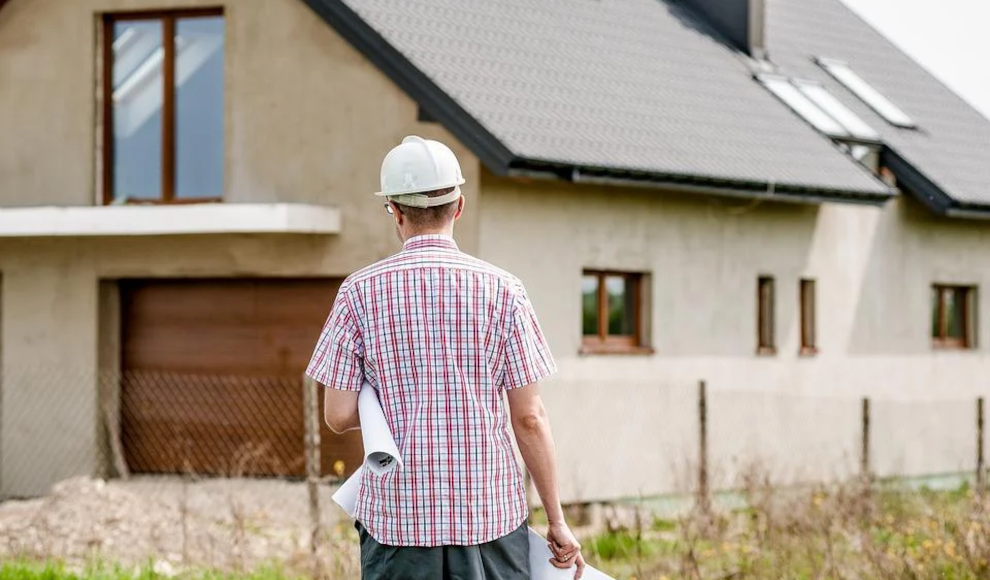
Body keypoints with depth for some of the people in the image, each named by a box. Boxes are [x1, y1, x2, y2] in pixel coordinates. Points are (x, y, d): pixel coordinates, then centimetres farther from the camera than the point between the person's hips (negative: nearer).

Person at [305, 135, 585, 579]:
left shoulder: (360, 292, -1)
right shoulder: (501, 290, -2)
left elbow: (338, 416, -2)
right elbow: (529, 417, -2)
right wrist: (556, 520, 5)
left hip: (396, 515, 0)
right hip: (490, 513, 0)